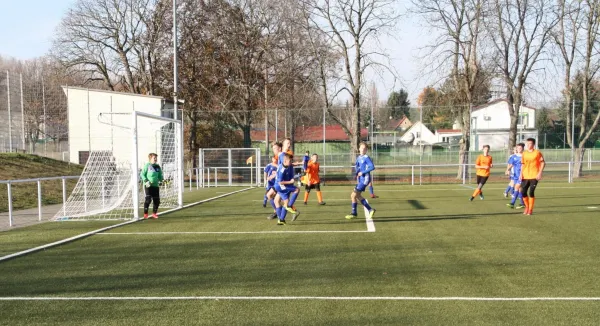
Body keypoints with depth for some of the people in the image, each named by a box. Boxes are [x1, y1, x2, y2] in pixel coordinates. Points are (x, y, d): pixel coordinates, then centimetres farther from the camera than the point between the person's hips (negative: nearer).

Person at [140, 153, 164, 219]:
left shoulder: (158, 166, 12)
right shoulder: (147, 166, -3)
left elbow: (160, 175, 22)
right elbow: (142, 174, -3)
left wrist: (161, 180, 3)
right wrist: (146, 181, -15)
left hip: (156, 185, 5)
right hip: (148, 185, -5)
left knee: (157, 200, 3)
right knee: (148, 199, -14)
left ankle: (154, 213, 20)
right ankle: (145, 214, -4)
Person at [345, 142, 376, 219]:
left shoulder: (366, 158, -13)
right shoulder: (359, 158, 10)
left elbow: (372, 167, -24)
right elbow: (356, 166, 26)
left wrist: (362, 172, -23)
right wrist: (357, 174, 6)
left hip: (365, 179, -9)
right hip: (360, 180, 9)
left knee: (353, 195, -8)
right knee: (358, 196, 14)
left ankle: (354, 213, 6)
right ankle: (370, 210, 24)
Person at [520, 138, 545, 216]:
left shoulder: (537, 153, -4)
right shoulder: (524, 153, 9)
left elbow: (543, 163, -4)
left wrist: (540, 173, -13)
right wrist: (521, 174, 4)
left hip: (534, 176, -4)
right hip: (525, 176, 4)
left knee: (531, 192, -9)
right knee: (523, 192, 0)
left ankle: (530, 209, 4)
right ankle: (527, 207, 21)